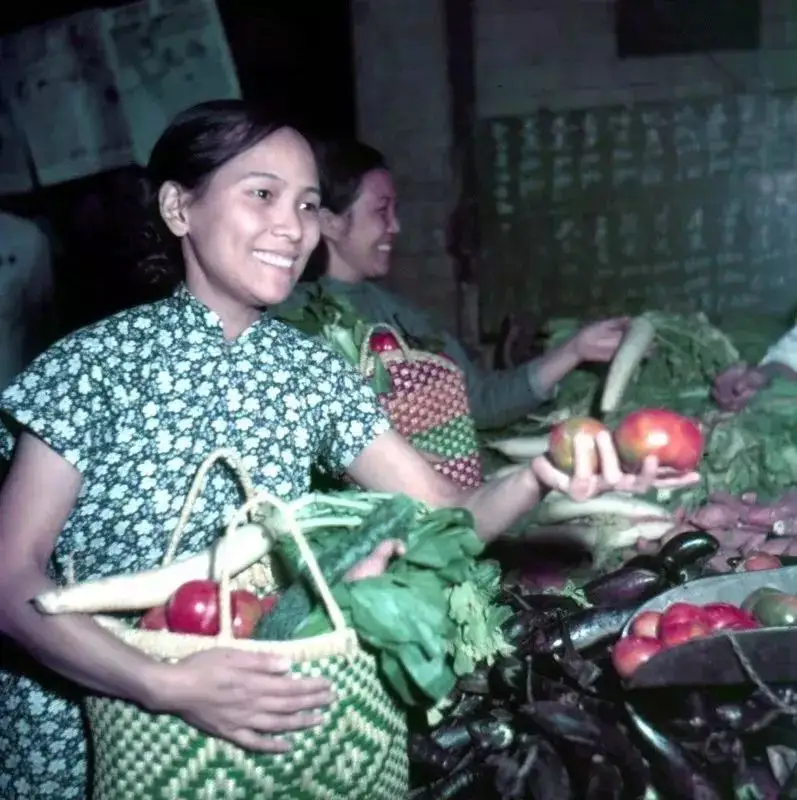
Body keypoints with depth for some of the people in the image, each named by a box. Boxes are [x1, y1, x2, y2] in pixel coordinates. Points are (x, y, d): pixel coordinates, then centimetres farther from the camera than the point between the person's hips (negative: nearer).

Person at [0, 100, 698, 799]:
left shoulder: (313, 371, -3)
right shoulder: (96, 363, -15)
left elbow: (445, 513, -6)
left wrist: (539, 479, -26)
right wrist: (167, 685, -28)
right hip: (75, 732, -3)